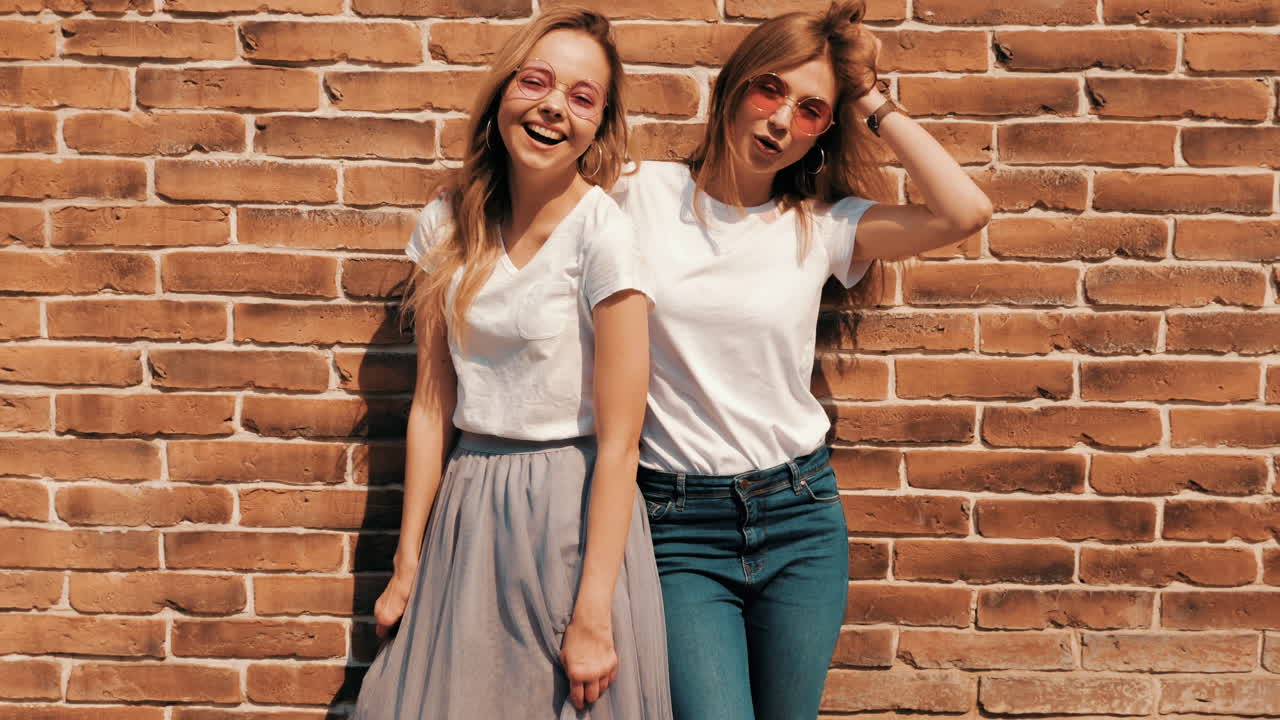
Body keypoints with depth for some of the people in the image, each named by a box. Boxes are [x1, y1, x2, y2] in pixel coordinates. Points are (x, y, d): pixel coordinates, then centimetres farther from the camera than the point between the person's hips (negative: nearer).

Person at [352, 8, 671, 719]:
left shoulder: (603, 233, -14)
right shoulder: (450, 223, 1)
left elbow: (618, 443, -15)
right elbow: (433, 402, 4)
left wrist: (593, 616, -16)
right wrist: (408, 565, 4)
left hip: (574, 510, -4)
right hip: (467, 508, 5)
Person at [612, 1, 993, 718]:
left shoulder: (823, 225, 1)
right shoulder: (645, 193, -1)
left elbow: (967, 210, -11)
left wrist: (874, 102, -5)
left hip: (800, 514, 2)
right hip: (679, 522, -2)